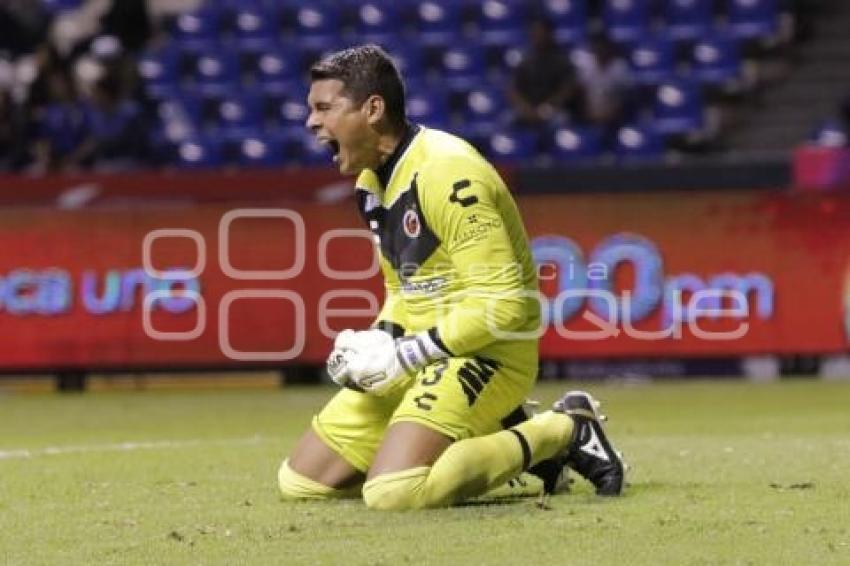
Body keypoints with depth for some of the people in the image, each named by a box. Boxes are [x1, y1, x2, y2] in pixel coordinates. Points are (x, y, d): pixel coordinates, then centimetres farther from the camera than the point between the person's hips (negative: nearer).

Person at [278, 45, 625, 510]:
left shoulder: (446, 173, -20)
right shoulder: (370, 181, 10)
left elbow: (502, 303, -24)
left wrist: (402, 355, -21)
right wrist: (376, 344, 1)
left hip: (486, 352, -10)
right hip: (419, 354, 10)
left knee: (392, 491, -30)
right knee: (300, 482, 4)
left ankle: (562, 431, -8)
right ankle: (490, 437, 12)